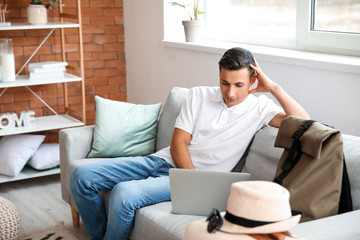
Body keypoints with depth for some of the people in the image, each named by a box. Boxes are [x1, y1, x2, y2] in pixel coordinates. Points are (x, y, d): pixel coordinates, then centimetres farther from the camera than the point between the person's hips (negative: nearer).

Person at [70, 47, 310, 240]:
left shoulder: (260, 108, 0)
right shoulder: (199, 95, 7)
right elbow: (178, 144, 1)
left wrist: (274, 87, -16)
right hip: (163, 160, 5)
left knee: (124, 194, -31)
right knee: (82, 176, -7)